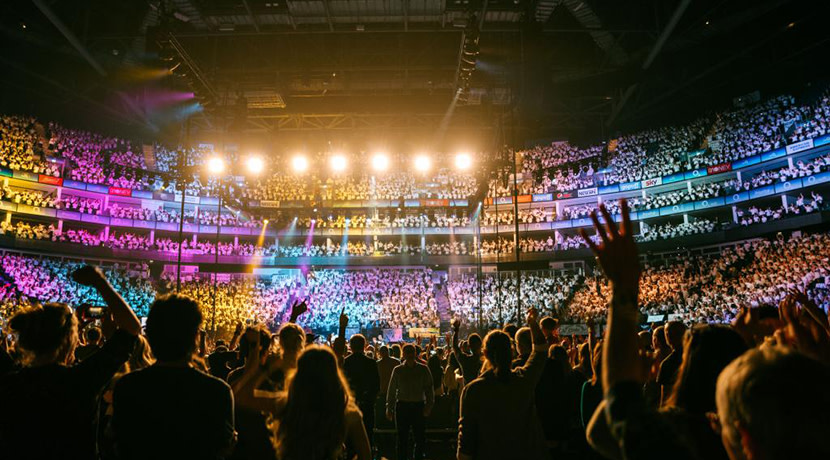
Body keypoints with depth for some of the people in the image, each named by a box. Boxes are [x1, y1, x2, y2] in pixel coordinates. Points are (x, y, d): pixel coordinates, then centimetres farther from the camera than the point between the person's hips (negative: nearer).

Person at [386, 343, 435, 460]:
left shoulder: (423, 369, 2)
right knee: (402, 438, 6)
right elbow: (391, 389, 8)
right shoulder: (398, 370, 4)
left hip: (418, 406, 0)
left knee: (420, 438, 3)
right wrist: (389, 408, 6)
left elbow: (429, 388, 4)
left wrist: (429, 405, -5)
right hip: (402, 406, 0)